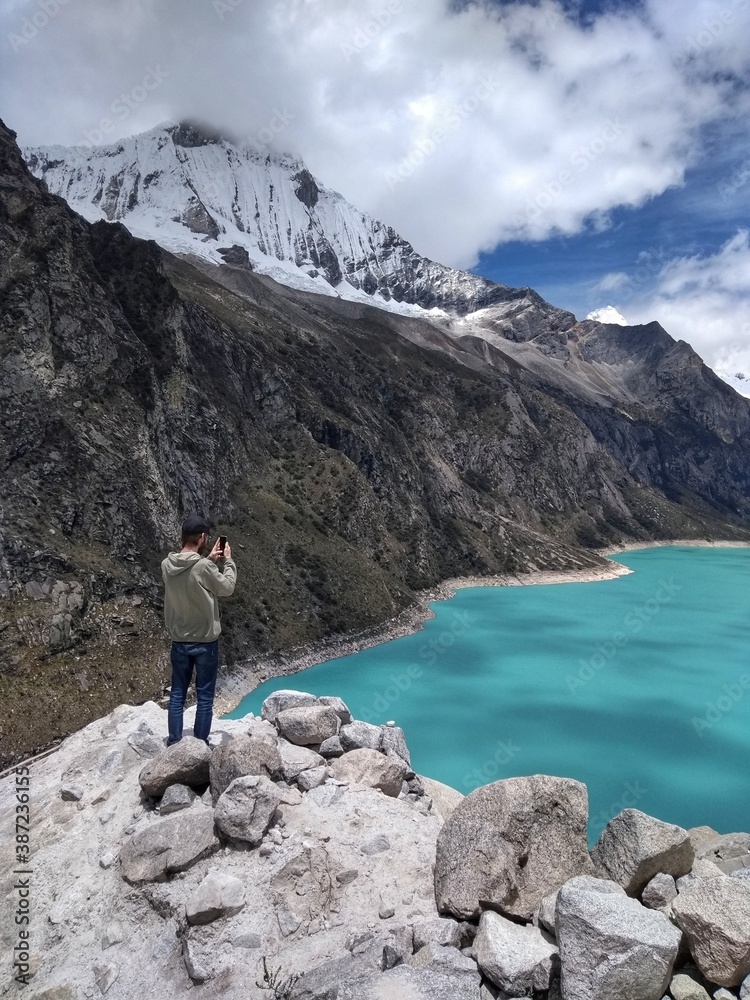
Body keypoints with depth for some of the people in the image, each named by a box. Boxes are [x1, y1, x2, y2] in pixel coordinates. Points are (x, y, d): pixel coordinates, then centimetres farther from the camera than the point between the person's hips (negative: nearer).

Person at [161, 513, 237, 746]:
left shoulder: (167, 565, -4)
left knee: (177, 694, 15)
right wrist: (228, 561, 4)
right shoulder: (204, 567, -22)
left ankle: (174, 744, 22)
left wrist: (209, 559, 13)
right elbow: (227, 588, -6)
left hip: (179, 641, 5)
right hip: (205, 641, -5)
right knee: (205, 696, 8)